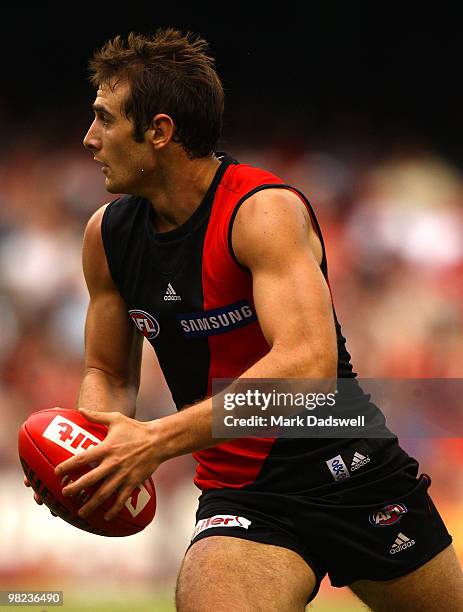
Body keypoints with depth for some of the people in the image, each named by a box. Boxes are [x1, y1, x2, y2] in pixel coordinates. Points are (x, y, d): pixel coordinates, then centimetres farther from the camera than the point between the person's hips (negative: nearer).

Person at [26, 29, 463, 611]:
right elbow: (108, 373, 13)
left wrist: (157, 440, -38)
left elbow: (309, 365, -32)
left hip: (353, 474, -2)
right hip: (241, 496, 2)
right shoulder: (107, 234, 0)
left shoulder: (265, 212, -19)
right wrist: (91, 445, -11)